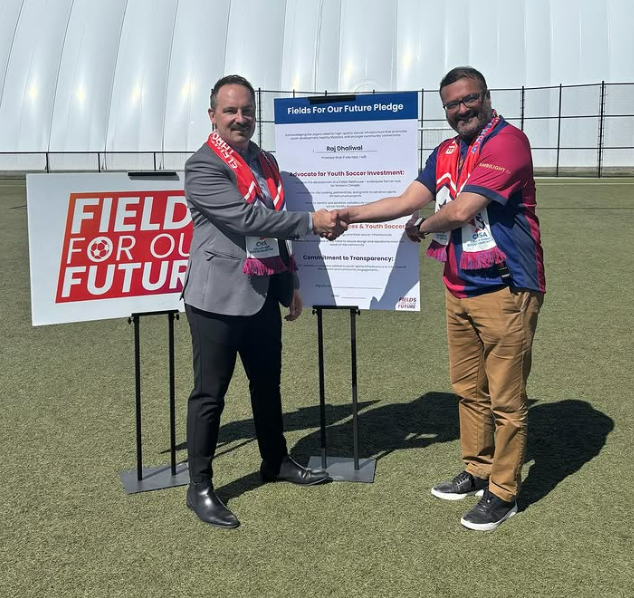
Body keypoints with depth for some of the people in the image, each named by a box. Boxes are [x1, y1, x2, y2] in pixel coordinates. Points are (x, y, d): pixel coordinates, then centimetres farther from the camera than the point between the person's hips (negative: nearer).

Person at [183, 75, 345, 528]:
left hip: (264, 295, 7)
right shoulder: (202, 167, -11)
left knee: (268, 382, 19)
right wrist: (312, 222, -20)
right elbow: (248, 219, -22)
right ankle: (200, 487, 15)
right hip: (219, 299, -7)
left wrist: (290, 283, 18)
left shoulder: (266, 162, 12)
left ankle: (276, 462, 37)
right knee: (210, 392, 2)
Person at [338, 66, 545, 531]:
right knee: (469, 389, 17)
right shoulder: (446, 154, 12)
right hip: (459, 290, 8)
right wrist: (349, 214, -2)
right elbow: (408, 200, 7)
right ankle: (478, 472, 33)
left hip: (505, 292, -8)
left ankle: (504, 493, 16)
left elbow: (461, 211, -21)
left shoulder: (508, 142, -15)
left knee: (505, 397, 1)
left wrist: (421, 228, -2)